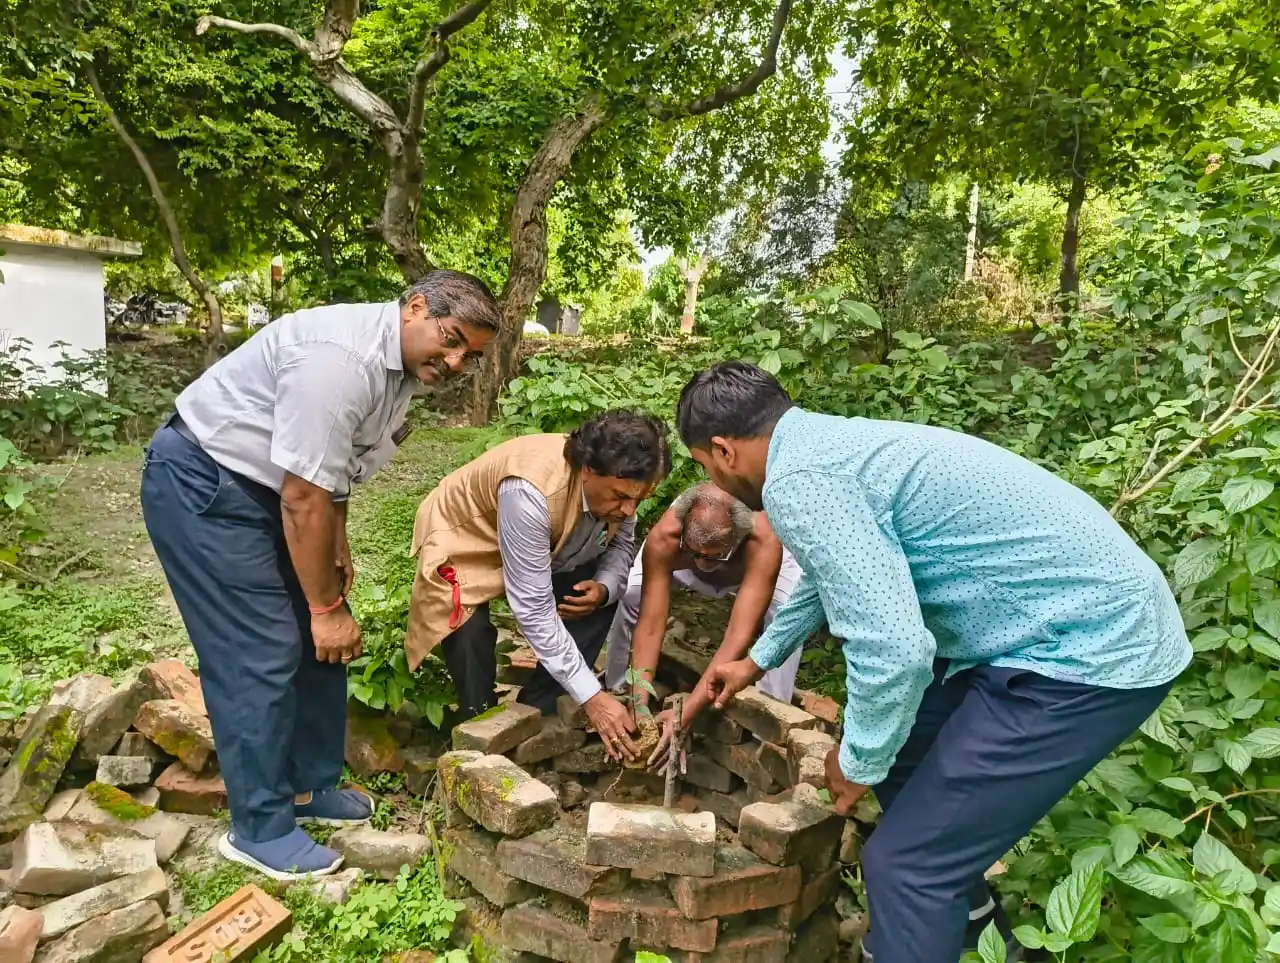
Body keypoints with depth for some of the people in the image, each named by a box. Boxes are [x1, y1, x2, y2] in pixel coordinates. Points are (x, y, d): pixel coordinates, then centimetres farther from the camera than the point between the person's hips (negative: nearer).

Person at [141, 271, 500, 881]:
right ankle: (260, 830, 7)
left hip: (259, 486, 10)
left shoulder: (402, 364, 0)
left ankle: (311, 786, 25)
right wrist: (327, 606, -19)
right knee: (262, 653, -10)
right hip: (198, 484, -9)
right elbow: (303, 496, -28)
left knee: (316, 641, 9)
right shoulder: (342, 358, -31)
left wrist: (337, 546, 12)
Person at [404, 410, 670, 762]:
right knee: (470, 631, -30)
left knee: (600, 595, -13)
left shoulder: (619, 481, -22)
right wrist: (591, 696, -38)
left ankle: (537, 710, 0)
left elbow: (622, 544, -3)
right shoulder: (530, 492, -42)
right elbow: (535, 611, -39)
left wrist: (604, 587, -26)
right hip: (464, 539, -6)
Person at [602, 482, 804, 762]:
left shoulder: (764, 543, -47)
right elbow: (649, 627, -39)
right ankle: (614, 698, 4)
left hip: (754, 562, -1)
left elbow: (739, 637, -49)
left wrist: (686, 714, -53)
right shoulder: (663, 539, -43)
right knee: (631, 599, -20)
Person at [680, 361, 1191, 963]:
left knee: (904, 861, -5)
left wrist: (858, 764, -7)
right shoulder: (825, 444, 10)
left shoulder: (797, 479, -21)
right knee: (899, 746, 24)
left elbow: (892, 650, -28)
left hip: (1089, 652, -10)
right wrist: (757, 661, 43)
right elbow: (828, 577, 29)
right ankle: (956, 912, 46)